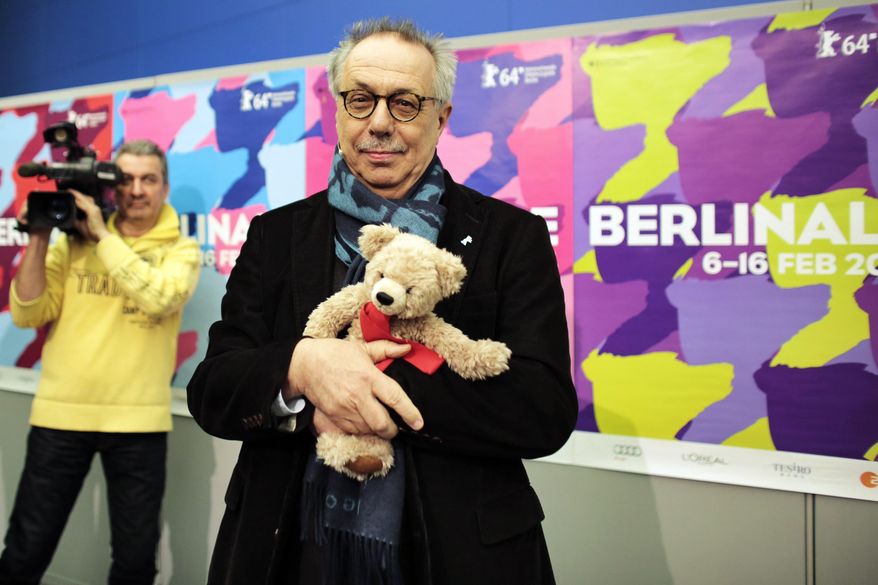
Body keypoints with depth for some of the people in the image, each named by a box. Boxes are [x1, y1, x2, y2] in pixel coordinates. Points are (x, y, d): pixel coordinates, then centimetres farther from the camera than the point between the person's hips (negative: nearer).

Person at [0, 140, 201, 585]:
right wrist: (40, 237, -7)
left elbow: (159, 298, -19)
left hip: (137, 419, -1)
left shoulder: (181, 250, 2)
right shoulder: (73, 240, 6)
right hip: (61, 413, 1)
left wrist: (102, 236, -15)